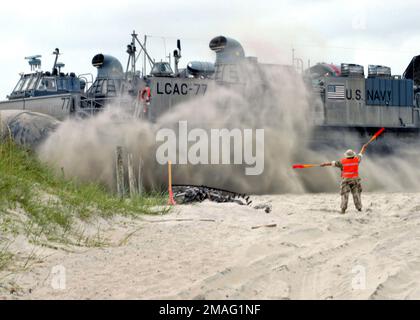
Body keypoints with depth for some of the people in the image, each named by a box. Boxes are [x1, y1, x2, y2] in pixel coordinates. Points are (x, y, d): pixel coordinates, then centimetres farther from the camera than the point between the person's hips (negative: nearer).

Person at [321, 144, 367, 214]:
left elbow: (333, 163, 2)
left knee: (345, 195, -2)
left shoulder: (343, 162, -5)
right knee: (356, 194, 9)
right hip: (355, 179, 2)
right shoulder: (356, 160, 2)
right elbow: (360, 155, 21)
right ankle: (359, 208, 8)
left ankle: (343, 209, -11)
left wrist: (325, 164, 14)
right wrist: (363, 148, 40)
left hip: (346, 180, -2)